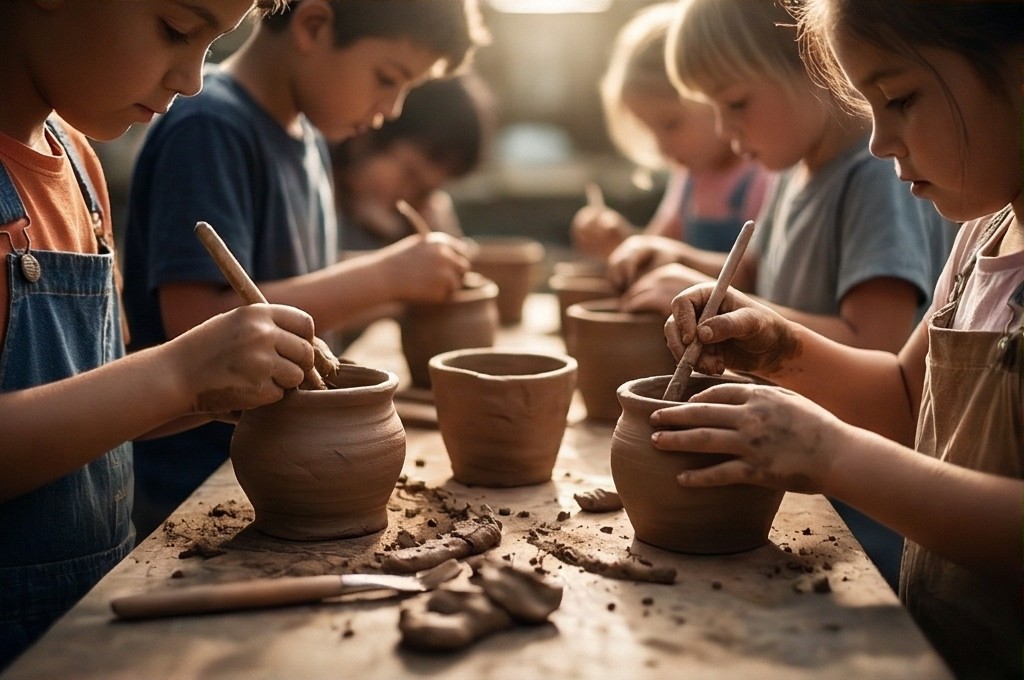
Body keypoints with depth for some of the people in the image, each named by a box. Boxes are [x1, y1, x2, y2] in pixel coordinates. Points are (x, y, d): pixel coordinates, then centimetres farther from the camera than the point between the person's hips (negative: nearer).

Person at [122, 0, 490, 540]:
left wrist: (404, 278, -1)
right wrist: (383, 276, -22)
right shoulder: (208, 130, -19)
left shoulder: (308, 136, 9)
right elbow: (198, 323, -27)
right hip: (195, 492, -8)